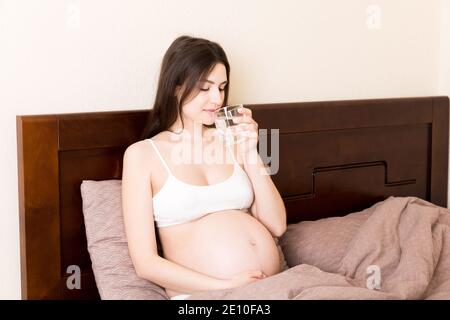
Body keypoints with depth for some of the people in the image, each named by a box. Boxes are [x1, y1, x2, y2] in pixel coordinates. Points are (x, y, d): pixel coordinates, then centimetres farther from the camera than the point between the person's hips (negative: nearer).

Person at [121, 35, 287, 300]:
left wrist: (250, 153, -2)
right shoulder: (142, 154, 2)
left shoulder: (232, 139, 13)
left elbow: (277, 226, 7)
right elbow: (146, 262, -5)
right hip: (204, 294, -4)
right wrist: (226, 287, -13)